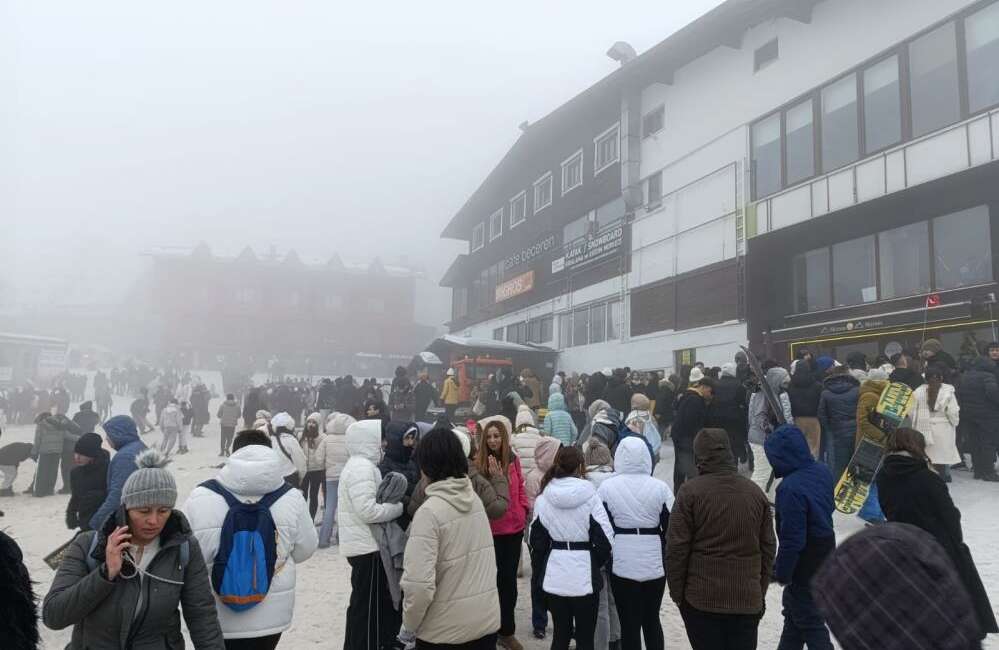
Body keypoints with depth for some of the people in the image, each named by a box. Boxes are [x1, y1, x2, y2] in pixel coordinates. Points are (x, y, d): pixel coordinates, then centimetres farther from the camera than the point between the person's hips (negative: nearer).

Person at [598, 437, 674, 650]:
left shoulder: (607, 487, -7)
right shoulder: (660, 487, -6)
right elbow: (670, 528, -1)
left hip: (622, 562, -1)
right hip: (654, 562, 1)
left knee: (629, 623, 7)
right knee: (652, 619, 17)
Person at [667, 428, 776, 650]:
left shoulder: (690, 491, -10)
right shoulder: (756, 492, 5)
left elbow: (676, 548, -10)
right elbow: (768, 548, 9)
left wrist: (676, 591, 0)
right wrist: (761, 592, 18)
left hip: (701, 598, -3)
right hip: (747, 599, 4)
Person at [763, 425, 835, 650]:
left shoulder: (790, 488, -31)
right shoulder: (822, 471, -3)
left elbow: (792, 538, -28)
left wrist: (781, 572, -14)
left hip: (804, 566, -9)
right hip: (826, 554, 9)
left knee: (810, 622, 7)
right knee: (794, 611, 26)